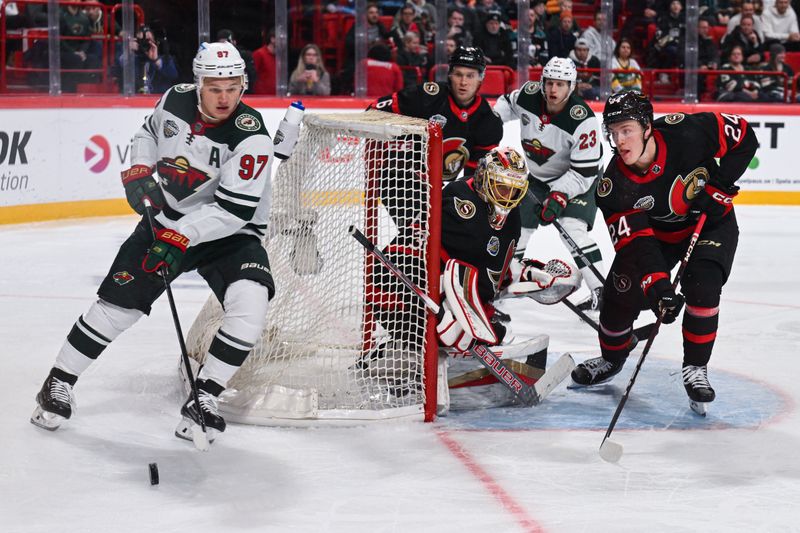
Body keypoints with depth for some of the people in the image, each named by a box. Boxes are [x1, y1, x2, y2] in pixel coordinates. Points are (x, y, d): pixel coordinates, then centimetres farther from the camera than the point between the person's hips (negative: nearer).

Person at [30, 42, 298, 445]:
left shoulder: (251, 136, -22)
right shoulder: (174, 101, -7)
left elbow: (235, 210, -27)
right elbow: (149, 132, 17)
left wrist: (181, 238, -32)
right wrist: (139, 172, 0)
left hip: (228, 232, -3)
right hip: (166, 221, 3)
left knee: (249, 304, -27)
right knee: (118, 301, -2)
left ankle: (203, 400, -14)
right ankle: (59, 385, 17)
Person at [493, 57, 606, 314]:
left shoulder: (583, 120, -30)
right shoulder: (529, 95, -16)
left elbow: (583, 173, -29)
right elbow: (507, 103, 11)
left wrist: (559, 196, -38)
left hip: (577, 178, -6)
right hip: (537, 176, 6)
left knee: (572, 228, -26)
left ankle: (600, 292, -24)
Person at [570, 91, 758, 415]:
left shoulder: (687, 133, -31)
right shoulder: (614, 186, -26)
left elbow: (744, 137, -17)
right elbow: (634, 242, -28)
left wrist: (719, 183, -24)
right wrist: (657, 286, -41)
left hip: (712, 222, -2)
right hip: (657, 232, 2)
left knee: (701, 287, -23)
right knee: (621, 293, -4)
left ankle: (695, 368, -3)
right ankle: (611, 358, 26)